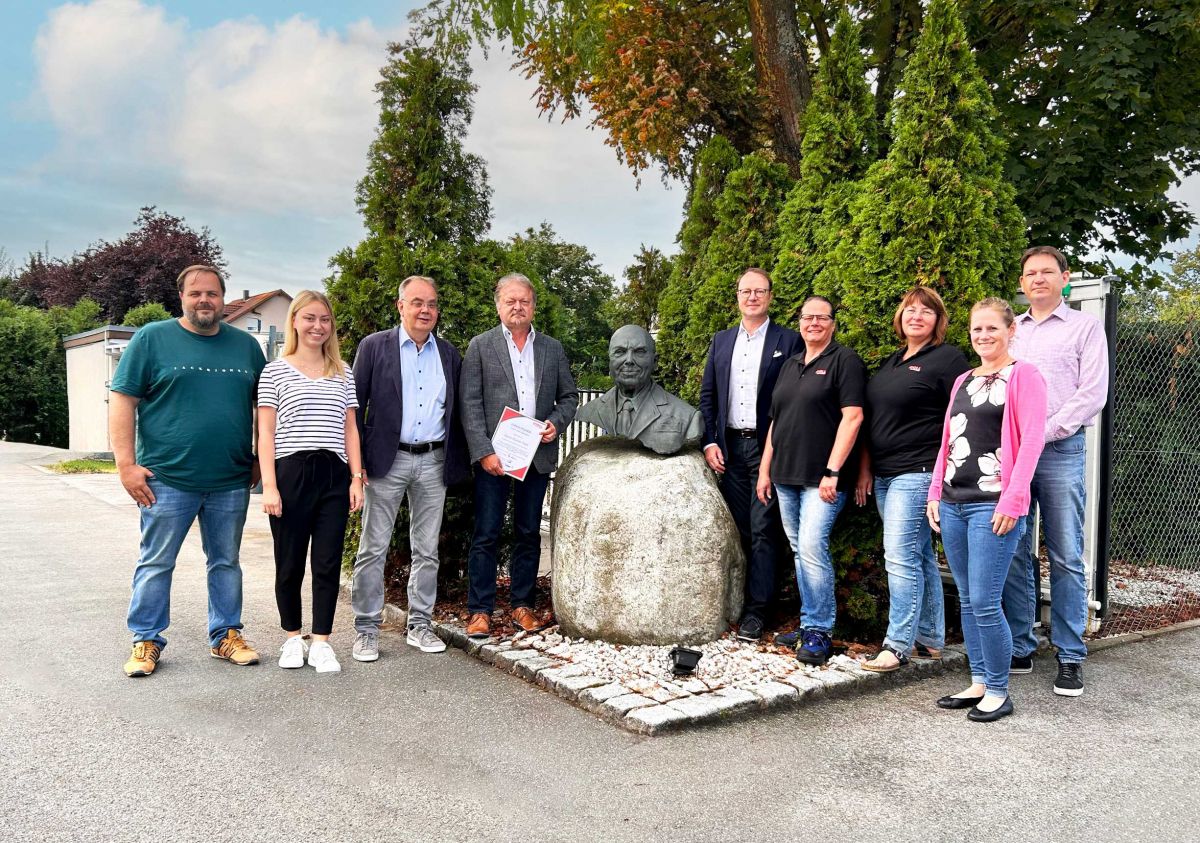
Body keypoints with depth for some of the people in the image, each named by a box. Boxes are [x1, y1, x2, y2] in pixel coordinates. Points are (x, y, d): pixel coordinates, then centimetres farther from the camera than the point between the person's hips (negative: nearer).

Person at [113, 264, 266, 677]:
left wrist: (261, 459, 9)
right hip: (167, 478, -3)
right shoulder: (152, 338, 0)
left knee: (226, 562, 12)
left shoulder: (245, 344, 10)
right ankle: (145, 640, 19)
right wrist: (127, 464, -10)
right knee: (156, 563, 6)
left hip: (231, 482, 3)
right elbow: (122, 401, -3)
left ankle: (226, 635, 24)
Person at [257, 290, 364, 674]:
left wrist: (357, 478, 5)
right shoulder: (275, 371, 4)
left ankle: (321, 642, 11)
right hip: (291, 473, -2)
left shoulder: (343, 373, 13)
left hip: (334, 476, 2)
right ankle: (292, 638, 23)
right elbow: (266, 433, 1)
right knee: (290, 563, 6)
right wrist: (269, 485, -7)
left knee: (328, 563, 1)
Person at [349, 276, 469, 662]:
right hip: (387, 460, -3)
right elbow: (354, 406, -1)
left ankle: (420, 625, 21)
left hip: (434, 462, 3)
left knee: (427, 550, 10)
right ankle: (366, 629, 12)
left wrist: (456, 463, 5)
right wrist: (356, 462, -7)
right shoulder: (374, 347, 0)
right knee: (373, 548, 2)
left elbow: (456, 411, 12)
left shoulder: (450, 354, 9)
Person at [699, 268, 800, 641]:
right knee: (735, 529, 8)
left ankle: (755, 611, 3)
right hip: (729, 448, 4)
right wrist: (709, 442, 2)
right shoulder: (721, 341, 13)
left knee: (762, 531, -2)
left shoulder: (788, 341, 0)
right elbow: (707, 395, 13)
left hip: (767, 449, -4)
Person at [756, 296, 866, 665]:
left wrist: (832, 472, -18)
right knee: (800, 552, 10)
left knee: (812, 547, -15)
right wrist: (765, 470, 15)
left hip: (821, 478, -7)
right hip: (785, 476, 7)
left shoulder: (844, 361, -3)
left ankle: (820, 632, -5)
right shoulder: (790, 366, 18)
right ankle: (808, 626, 18)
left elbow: (852, 417, -12)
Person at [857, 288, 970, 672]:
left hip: (918, 473, -8)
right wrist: (865, 471, 14)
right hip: (885, 475, 8)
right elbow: (874, 420, 19)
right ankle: (930, 639, 21)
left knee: (901, 557, -11)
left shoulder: (948, 358, -5)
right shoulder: (891, 362, 18)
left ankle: (897, 646, -5)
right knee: (920, 557, 13)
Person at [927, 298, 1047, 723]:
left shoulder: (1023, 376, -2)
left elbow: (1031, 442, -9)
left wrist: (1013, 500, -16)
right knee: (967, 601, 11)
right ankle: (978, 683, 21)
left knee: (984, 602, -7)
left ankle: (998, 692, 7)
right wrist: (935, 492, 12)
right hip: (953, 504, 7)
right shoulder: (963, 380, 18)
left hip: (993, 507, -7)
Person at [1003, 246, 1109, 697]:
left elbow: (1092, 394, -3)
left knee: (1066, 558, -2)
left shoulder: (1085, 327, 7)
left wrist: (1043, 433, -11)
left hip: (1059, 451, -3)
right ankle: (1019, 647, 14)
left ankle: (1071, 657, 7)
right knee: (1013, 554, 4)